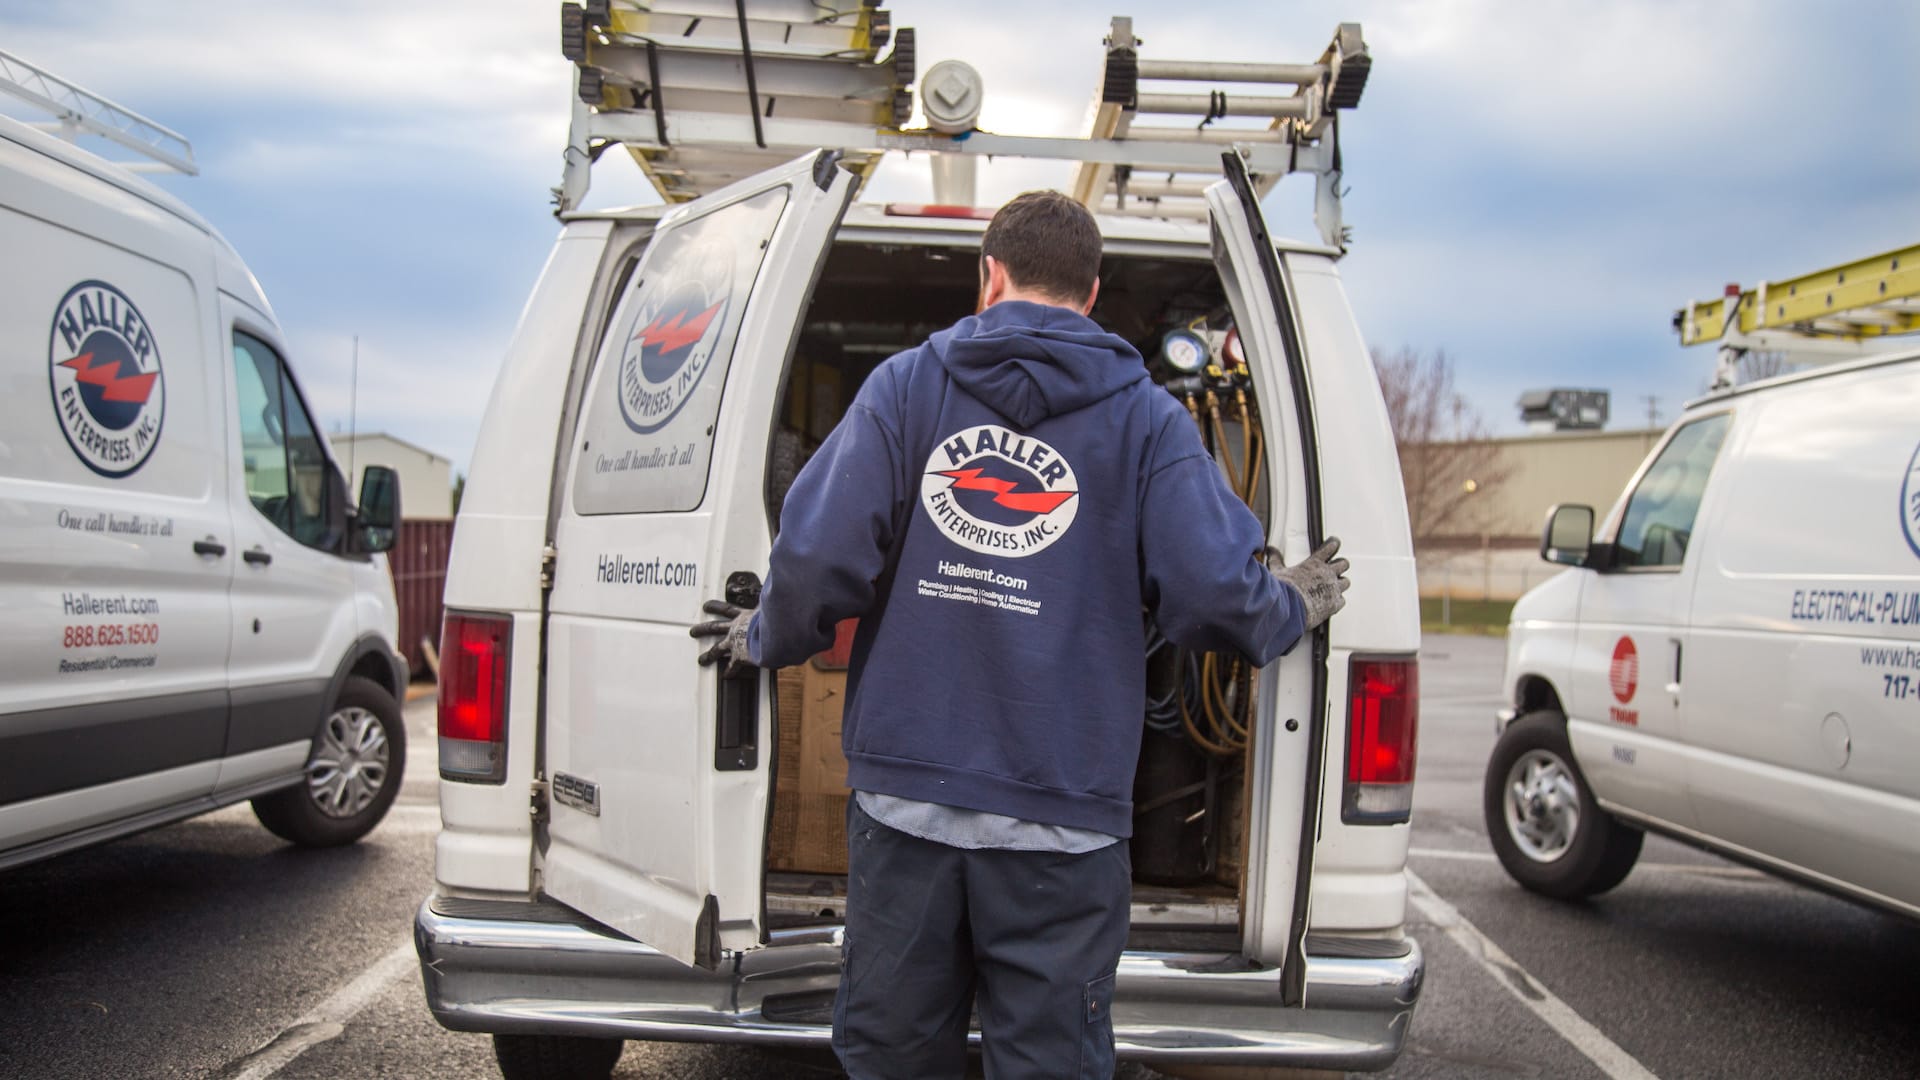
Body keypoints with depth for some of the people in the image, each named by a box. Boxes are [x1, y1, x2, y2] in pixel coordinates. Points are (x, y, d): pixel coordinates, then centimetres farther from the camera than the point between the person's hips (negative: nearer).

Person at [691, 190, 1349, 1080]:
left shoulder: (904, 385, 3)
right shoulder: (1148, 419, 2)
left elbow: (817, 556, -7)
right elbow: (1215, 595, -8)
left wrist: (766, 640, 13)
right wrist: (1293, 611, 14)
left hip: (905, 797, 1)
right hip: (1059, 815, -1)